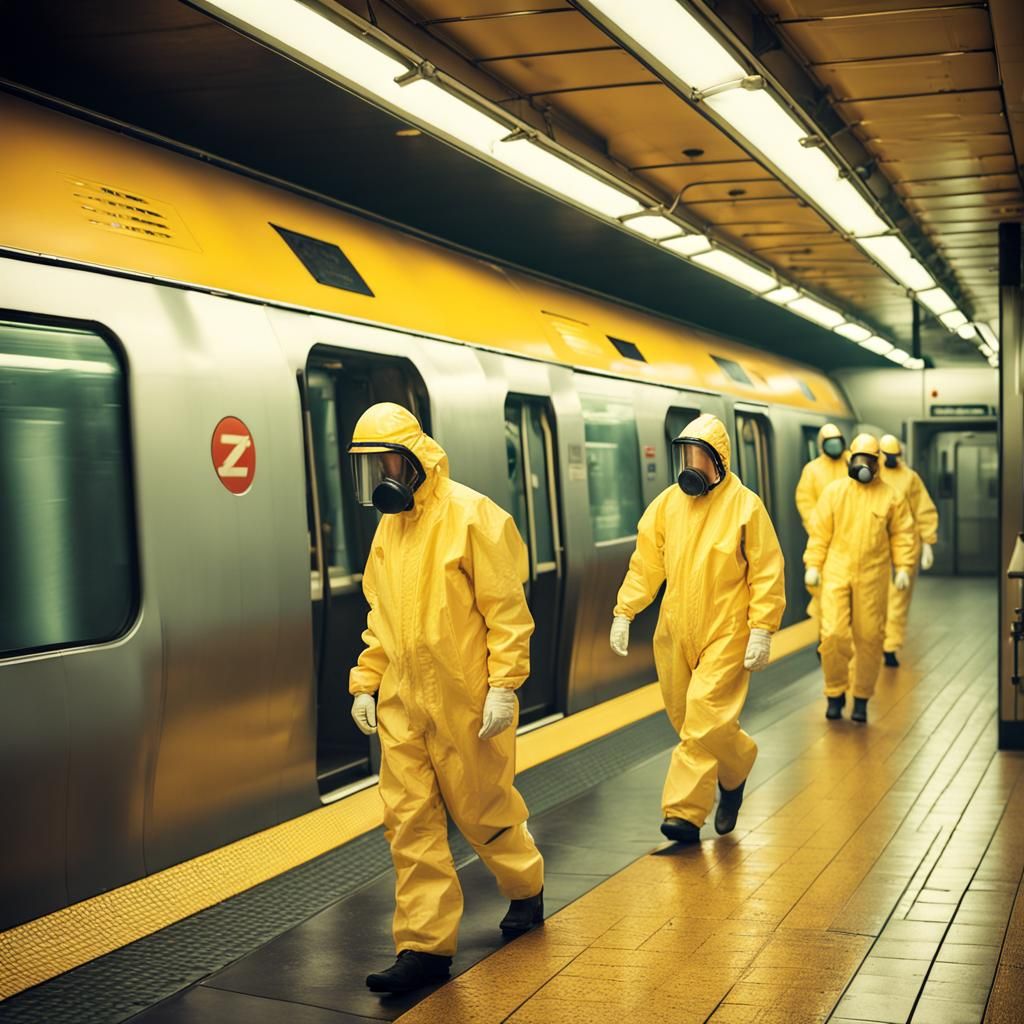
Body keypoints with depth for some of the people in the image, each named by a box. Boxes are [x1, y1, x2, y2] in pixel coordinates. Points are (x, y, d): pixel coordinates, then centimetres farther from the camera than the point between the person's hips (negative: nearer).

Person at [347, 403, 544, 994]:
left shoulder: (471, 516, -12)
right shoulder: (389, 525, 10)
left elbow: (506, 607, -13)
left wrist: (504, 686, -17)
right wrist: (366, 682, 12)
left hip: (465, 700, -6)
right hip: (403, 701, 6)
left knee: (484, 810, 9)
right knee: (410, 821, 3)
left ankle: (527, 886, 37)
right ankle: (427, 945, 11)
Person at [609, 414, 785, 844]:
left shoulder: (745, 506, -8)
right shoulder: (667, 503, 3)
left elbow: (767, 574, -7)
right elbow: (645, 563, 7)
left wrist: (761, 630, -11)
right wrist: (624, 613, 1)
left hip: (725, 635, -5)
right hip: (675, 633, 5)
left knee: (705, 721, -11)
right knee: (687, 719, 13)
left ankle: (685, 811, 5)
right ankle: (736, 766, 38)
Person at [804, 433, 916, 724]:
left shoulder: (889, 496, 3)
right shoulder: (834, 492, 4)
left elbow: (902, 534, 8)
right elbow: (820, 531, 5)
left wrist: (903, 567, 0)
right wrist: (813, 565, 1)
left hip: (873, 577, 0)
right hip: (836, 574, 0)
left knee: (869, 637, 3)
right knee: (833, 634, -9)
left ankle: (862, 699, 18)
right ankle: (835, 694, 10)